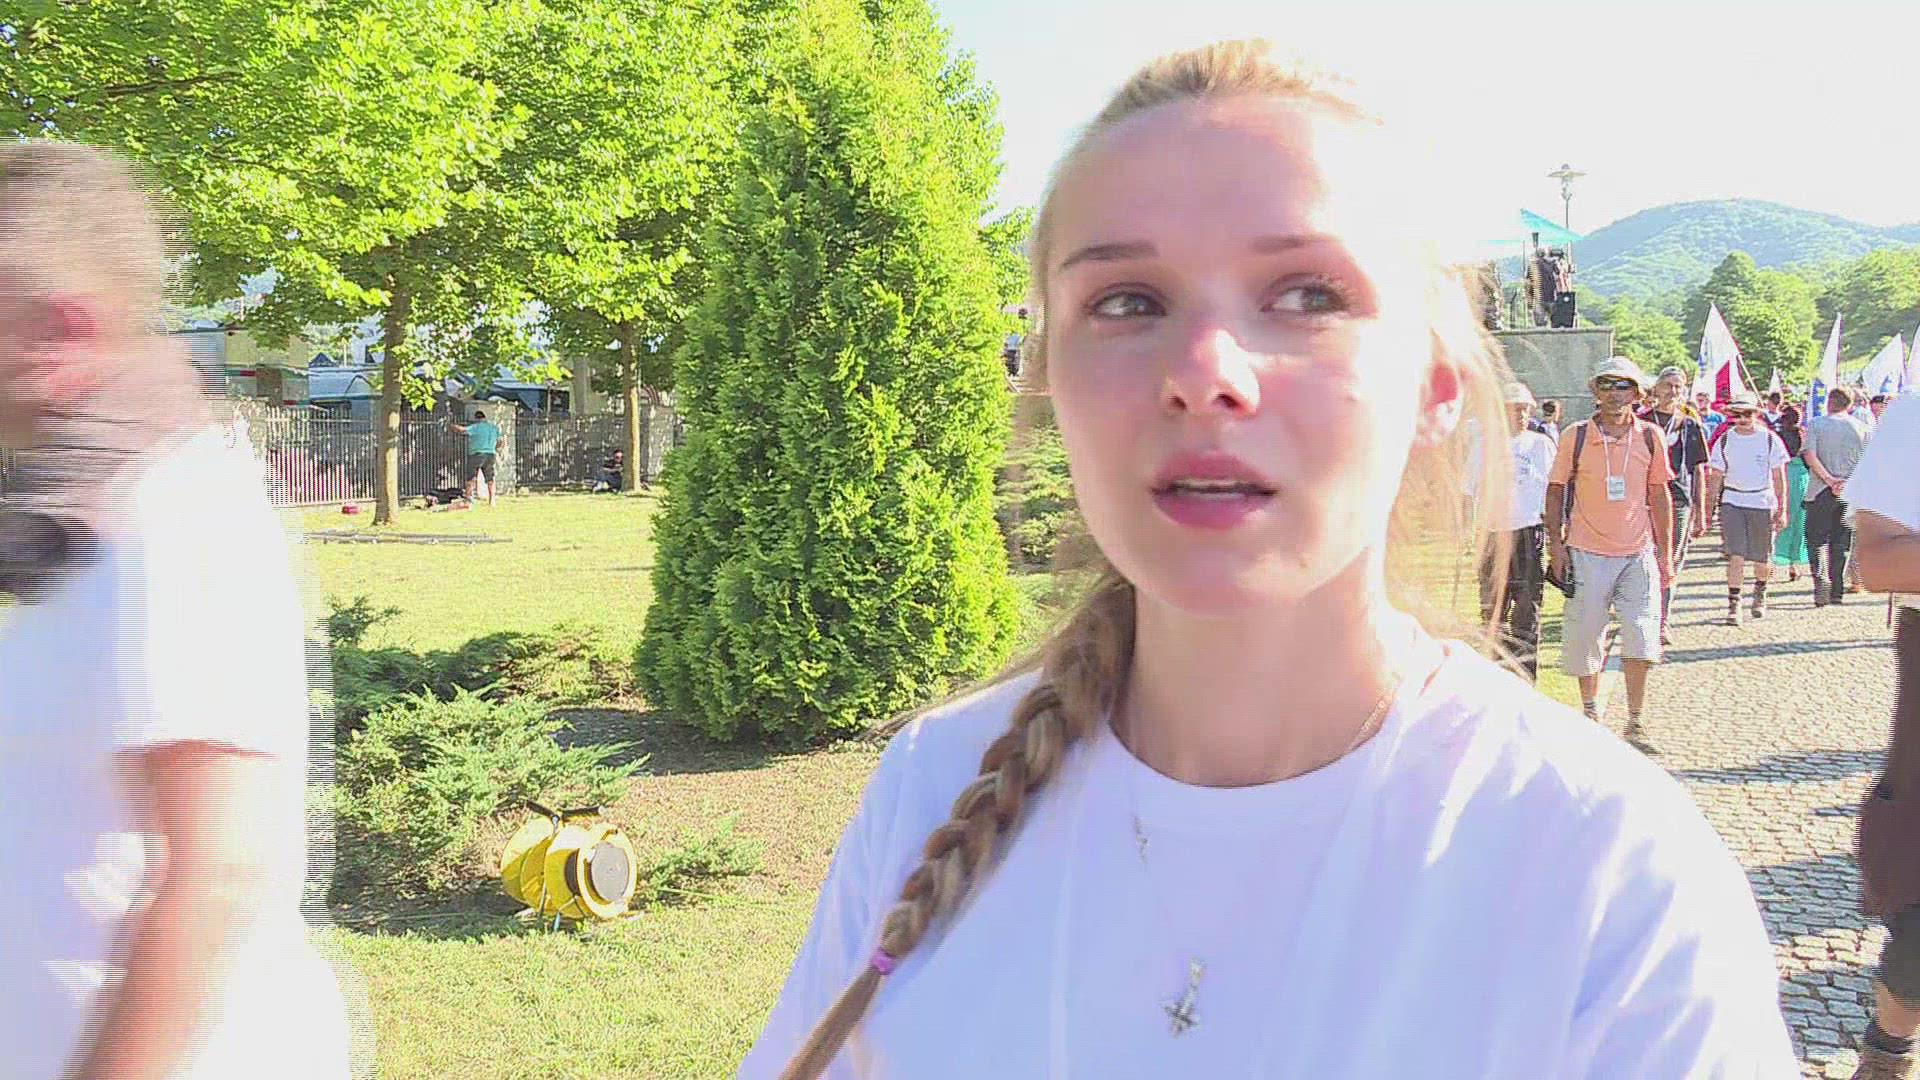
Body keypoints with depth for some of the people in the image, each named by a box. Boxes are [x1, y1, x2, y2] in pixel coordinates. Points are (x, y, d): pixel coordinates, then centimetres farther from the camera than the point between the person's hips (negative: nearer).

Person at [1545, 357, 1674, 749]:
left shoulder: (1649, 436, 1)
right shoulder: (1575, 436, -3)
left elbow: (1660, 495, 8)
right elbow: (1556, 490, 4)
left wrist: (1666, 552, 8)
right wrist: (1555, 543, -2)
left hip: (1638, 553, 1)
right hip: (1587, 553, -1)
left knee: (1640, 636, -4)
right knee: (1584, 635, 6)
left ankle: (1635, 723, 5)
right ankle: (1590, 711, 26)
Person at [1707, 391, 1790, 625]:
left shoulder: (1770, 439, -1)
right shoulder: (1724, 441, 2)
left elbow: (1779, 477, 2)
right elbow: (1717, 476, 6)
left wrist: (1782, 509, 0)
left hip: (1763, 503, 0)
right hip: (1732, 503, 0)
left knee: (1762, 558, 8)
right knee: (1736, 555, -12)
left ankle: (1760, 593, 36)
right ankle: (1733, 605, -8)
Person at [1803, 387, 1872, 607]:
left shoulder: (1816, 425, -3)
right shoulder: (1861, 428, 4)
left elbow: (1810, 456, -14)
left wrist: (1828, 479, -15)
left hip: (1820, 491, -2)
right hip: (1850, 492, 2)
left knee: (1816, 539, 4)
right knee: (1841, 542, 10)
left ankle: (1821, 580, -17)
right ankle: (1838, 591, 11)